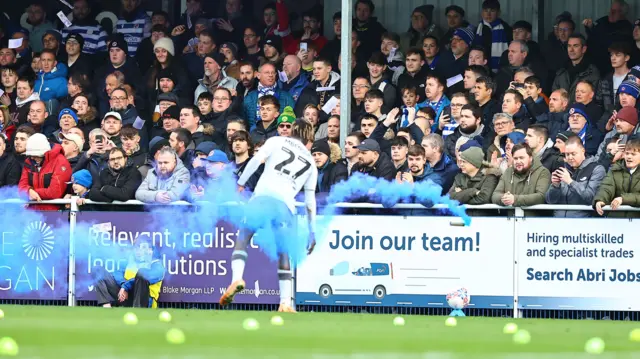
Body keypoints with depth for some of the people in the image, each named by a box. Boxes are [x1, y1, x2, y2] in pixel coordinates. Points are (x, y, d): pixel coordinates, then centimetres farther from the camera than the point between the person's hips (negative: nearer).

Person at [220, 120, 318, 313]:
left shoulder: (277, 141, 20)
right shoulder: (311, 163, 28)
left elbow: (256, 160, 2)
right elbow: (310, 201, 26)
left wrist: (241, 183, 11)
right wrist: (312, 233, 30)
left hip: (262, 197, -2)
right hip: (286, 205, 2)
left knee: (243, 237, 10)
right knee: (284, 253, 12)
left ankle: (237, 278, -16)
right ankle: (285, 302, 0)